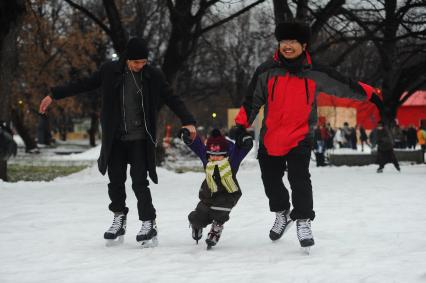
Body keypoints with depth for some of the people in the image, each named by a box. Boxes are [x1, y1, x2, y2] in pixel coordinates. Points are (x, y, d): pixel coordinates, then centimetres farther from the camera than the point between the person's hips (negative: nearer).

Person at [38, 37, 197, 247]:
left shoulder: (153, 76, -3)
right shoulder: (110, 71, -1)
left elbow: (173, 100, 1)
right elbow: (83, 85, 8)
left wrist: (188, 121, -12)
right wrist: (54, 95, 10)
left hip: (140, 139, -2)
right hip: (115, 139, 2)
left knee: (140, 182, -8)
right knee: (115, 181, 5)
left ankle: (149, 224, -3)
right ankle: (119, 220, 21)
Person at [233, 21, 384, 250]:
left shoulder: (315, 73, -5)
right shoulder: (267, 71, -5)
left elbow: (344, 85, 6)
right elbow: (252, 100, 3)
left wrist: (370, 95, 9)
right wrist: (241, 125, -2)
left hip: (300, 137, -2)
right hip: (270, 138, 2)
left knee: (299, 178, -18)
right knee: (271, 179, 13)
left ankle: (303, 221, -4)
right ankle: (281, 213, 39)